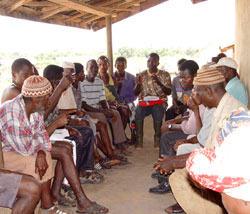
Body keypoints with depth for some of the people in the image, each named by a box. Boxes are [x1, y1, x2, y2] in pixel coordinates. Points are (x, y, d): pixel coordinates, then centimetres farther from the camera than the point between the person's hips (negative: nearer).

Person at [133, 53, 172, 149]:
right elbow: (136, 93, 9)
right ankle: (139, 138, -22)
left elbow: (169, 92, -2)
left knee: (157, 110, -36)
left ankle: (157, 138, -22)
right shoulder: (142, 75, 13)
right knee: (137, 111, -33)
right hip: (144, 101, 1)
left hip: (159, 101, -1)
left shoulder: (164, 74, 9)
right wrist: (138, 84, -13)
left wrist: (159, 83, -18)